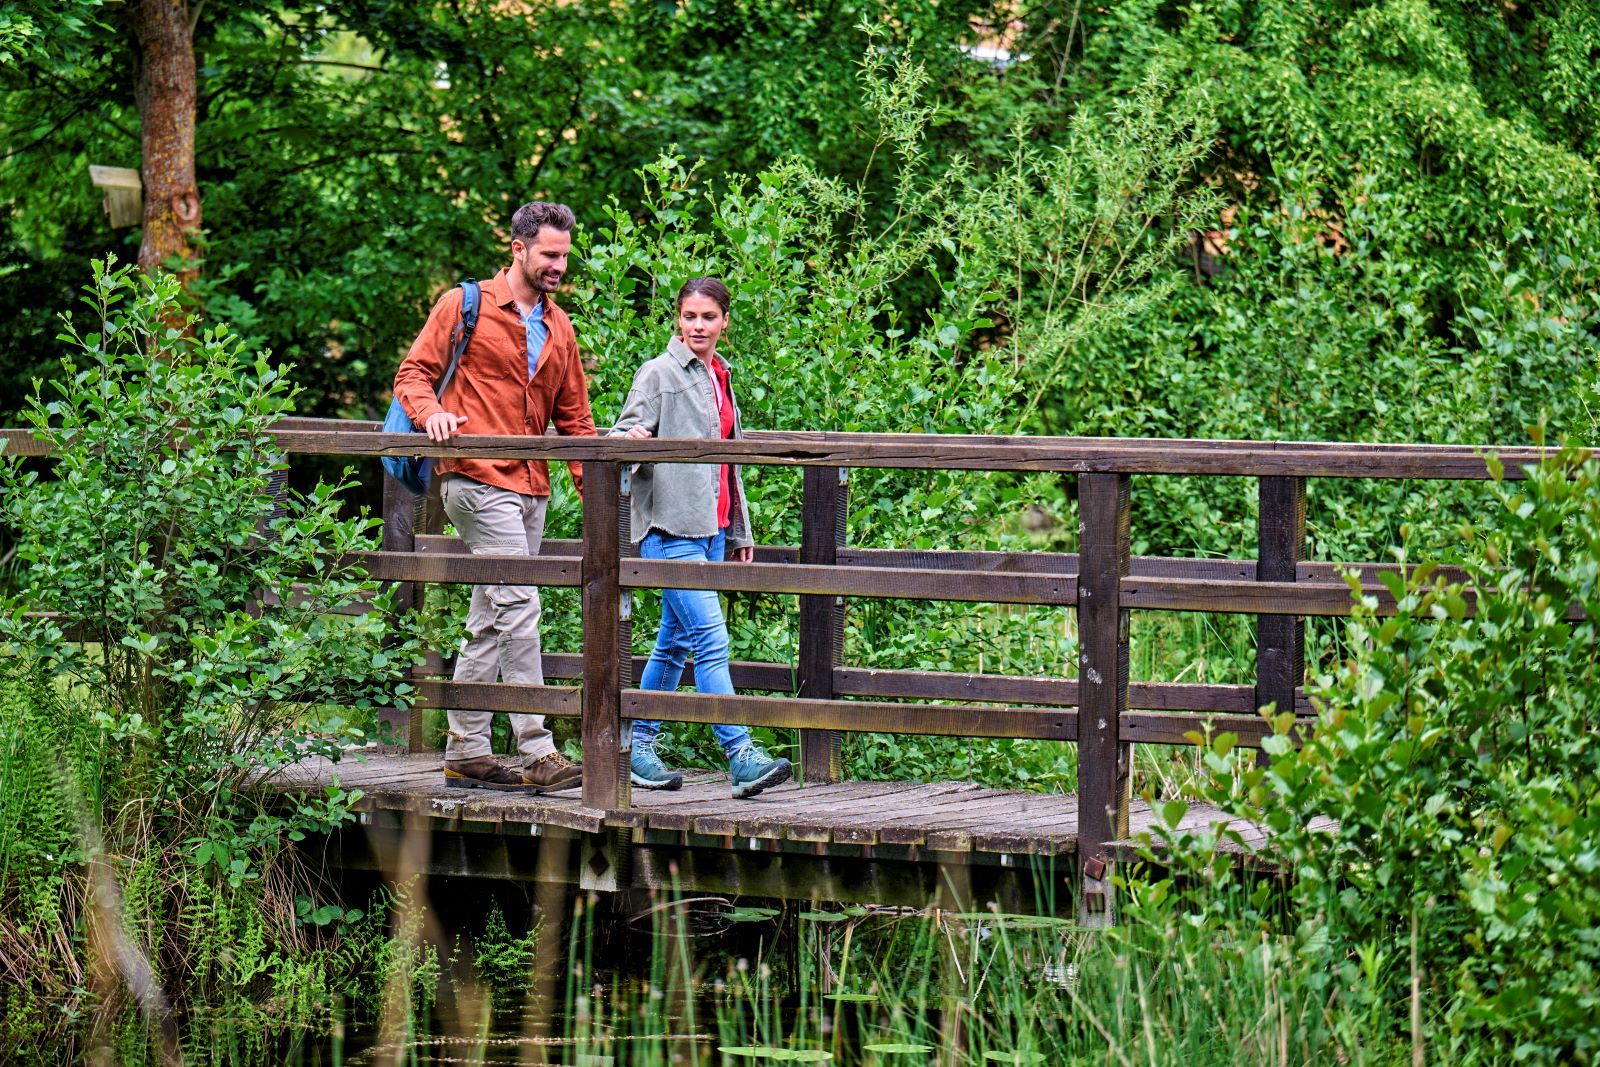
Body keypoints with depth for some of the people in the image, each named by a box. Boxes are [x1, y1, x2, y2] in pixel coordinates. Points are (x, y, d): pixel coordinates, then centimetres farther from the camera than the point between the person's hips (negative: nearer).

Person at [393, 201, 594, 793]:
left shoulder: (558, 328, 18)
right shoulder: (466, 306, 0)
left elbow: (573, 415, 21)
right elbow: (412, 372, 0)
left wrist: (591, 481, 8)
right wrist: (430, 411, -22)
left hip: (530, 489, 7)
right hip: (479, 482, -7)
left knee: (489, 623, 10)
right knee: (518, 610, -15)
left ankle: (465, 754, 14)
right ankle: (538, 754, -17)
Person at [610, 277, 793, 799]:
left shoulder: (721, 379, 19)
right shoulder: (659, 374, -3)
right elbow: (624, 432, -7)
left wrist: (740, 531, 27)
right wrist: (631, 438, -32)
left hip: (711, 528, 8)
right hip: (671, 528, -8)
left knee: (675, 642, 10)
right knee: (711, 641, -15)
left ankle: (640, 748, 18)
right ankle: (741, 756, -21)